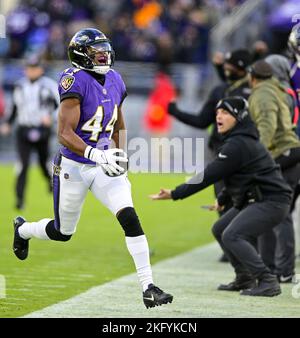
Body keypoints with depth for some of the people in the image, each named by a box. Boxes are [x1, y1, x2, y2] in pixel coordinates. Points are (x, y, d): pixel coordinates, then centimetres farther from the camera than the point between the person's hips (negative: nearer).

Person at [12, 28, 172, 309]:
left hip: (104, 168, 5)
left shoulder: (114, 81, 4)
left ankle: (148, 288, -15)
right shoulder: (76, 81, -19)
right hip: (73, 167, -5)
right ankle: (22, 230, 48)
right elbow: (65, 135, -26)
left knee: (130, 219, -15)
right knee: (63, 232, 14)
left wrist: (120, 154, 14)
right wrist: (96, 155, -37)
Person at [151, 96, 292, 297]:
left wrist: (175, 194, -20)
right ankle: (245, 278, 23)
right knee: (220, 229, 19)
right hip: (254, 201, 11)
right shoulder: (238, 140, 13)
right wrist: (222, 200, 36)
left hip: (272, 202, -11)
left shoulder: (238, 145, -19)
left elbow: (209, 175, -21)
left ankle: (268, 281, -22)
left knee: (231, 236, -22)